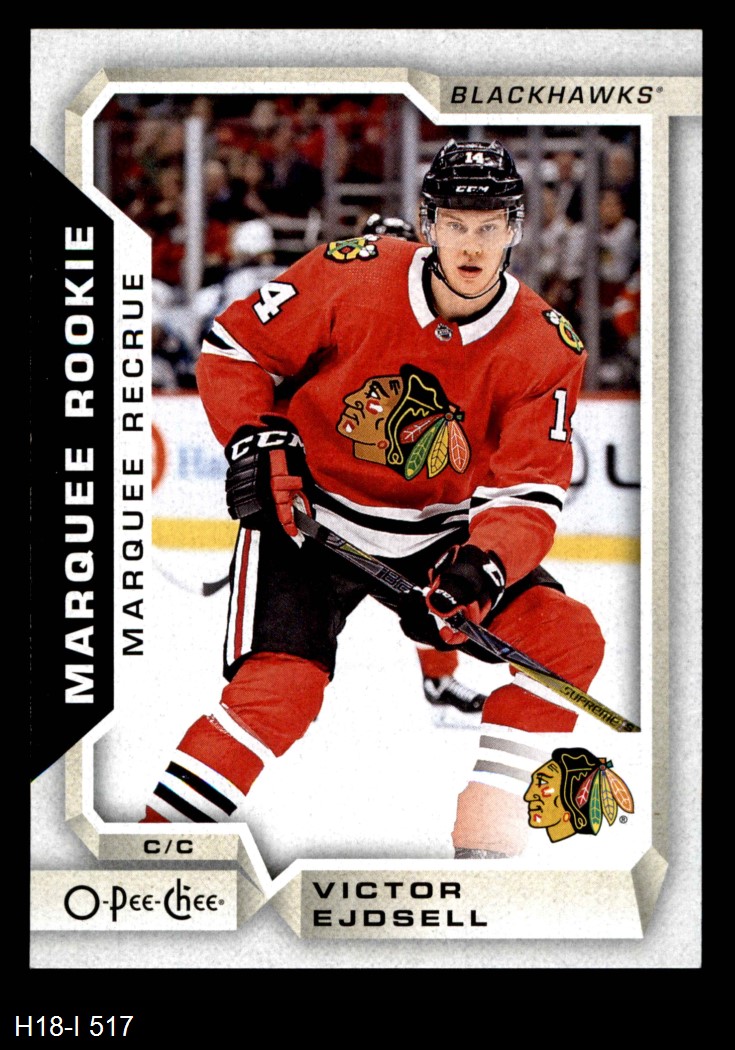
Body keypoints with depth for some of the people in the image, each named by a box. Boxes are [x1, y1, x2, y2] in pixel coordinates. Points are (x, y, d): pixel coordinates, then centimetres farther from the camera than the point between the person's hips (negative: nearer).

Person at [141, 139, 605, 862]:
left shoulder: (546, 348, -11)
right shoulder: (350, 275, -16)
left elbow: (529, 490, -13)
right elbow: (234, 345, -4)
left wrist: (482, 566, -32)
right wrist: (255, 440, -18)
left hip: (441, 532, 4)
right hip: (306, 513, -3)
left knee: (567, 638, -13)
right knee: (281, 691, -22)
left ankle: (488, 825, -2)